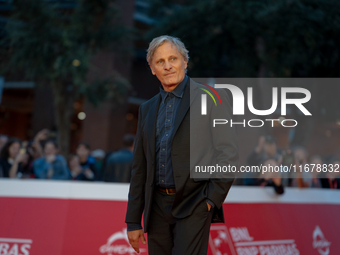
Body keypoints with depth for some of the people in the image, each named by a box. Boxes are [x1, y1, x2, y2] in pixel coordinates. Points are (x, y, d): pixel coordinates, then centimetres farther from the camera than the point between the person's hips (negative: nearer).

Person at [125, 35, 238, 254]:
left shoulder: (212, 98, -2)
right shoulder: (147, 109, 15)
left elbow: (229, 156, -5)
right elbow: (140, 169, 15)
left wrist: (211, 199, -9)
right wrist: (133, 221, 12)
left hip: (193, 205, -5)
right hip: (157, 208, 5)